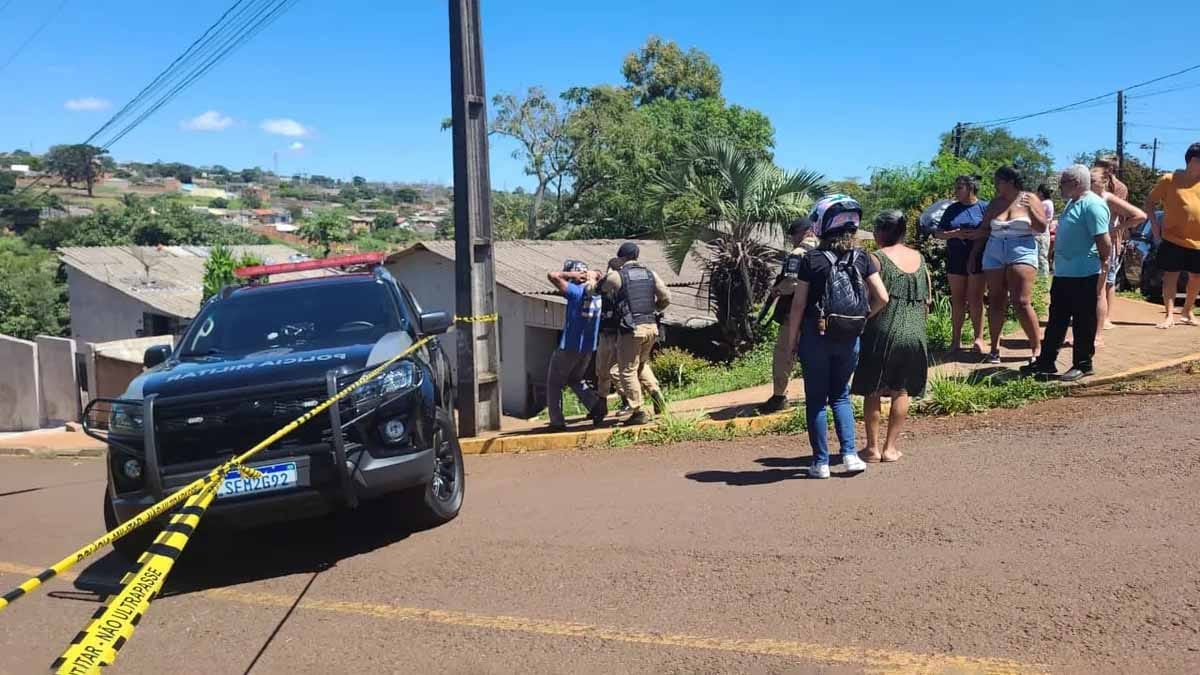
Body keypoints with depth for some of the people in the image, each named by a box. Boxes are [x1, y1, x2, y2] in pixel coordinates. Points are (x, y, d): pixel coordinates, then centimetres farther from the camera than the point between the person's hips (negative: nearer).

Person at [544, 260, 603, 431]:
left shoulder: (577, 291, -17)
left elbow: (552, 276, -21)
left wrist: (572, 275, -10)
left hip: (569, 346, -7)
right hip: (589, 347, 7)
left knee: (554, 384, 8)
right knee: (576, 380, 26)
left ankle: (557, 421, 5)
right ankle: (596, 407, 10)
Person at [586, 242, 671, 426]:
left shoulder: (616, 276, -4)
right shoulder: (649, 273, 9)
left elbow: (592, 290, 7)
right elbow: (666, 297, 9)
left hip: (631, 328, -5)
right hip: (651, 326, 6)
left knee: (628, 371, 5)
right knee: (642, 364, 26)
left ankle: (638, 412, 4)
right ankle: (655, 393, 7)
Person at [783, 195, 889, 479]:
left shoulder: (811, 260, -10)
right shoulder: (861, 258, 0)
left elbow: (798, 304, -9)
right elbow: (882, 298, -2)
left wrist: (791, 339, 0)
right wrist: (863, 318, 13)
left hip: (816, 336, -3)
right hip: (850, 338, 3)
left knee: (816, 399, 8)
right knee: (840, 395, 19)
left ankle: (821, 462, 11)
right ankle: (850, 454, 9)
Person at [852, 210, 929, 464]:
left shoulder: (877, 258, -8)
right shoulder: (919, 259, 8)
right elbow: (927, 300, 12)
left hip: (882, 331, -4)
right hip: (914, 334, 5)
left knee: (873, 391, 8)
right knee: (901, 390, 13)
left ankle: (873, 447, 12)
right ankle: (891, 447, 16)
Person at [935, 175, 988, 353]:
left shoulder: (984, 207, 1)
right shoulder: (952, 209, 10)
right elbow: (938, 233, 7)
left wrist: (981, 233, -20)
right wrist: (954, 234, -11)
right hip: (955, 260, 3)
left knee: (975, 301, 0)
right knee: (957, 301, 6)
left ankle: (979, 338, 9)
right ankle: (956, 340, 10)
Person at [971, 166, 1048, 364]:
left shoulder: (1029, 199, 2)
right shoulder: (995, 203, 11)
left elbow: (1042, 228, 0)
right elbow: (983, 231, 14)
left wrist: (1031, 210, -15)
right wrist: (974, 255, 9)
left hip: (1022, 253, -4)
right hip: (994, 254, 4)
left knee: (1022, 303, -11)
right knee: (995, 302, 3)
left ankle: (1037, 348, -1)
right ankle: (994, 348, 11)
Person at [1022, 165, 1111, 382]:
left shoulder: (1092, 205, -16)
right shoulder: (1072, 203, 15)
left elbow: (1104, 240, -20)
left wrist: (1104, 267, -19)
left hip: (1084, 275, -10)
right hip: (1062, 272, 10)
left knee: (1083, 322, 2)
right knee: (1056, 319, 14)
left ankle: (1082, 365, 12)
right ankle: (1046, 362, 21)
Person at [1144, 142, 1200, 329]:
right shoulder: (1169, 180, -3)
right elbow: (1150, 202, 4)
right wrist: (1155, 224, -6)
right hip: (1173, 239, -4)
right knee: (1170, 276, -2)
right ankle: (1170, 316, 2)